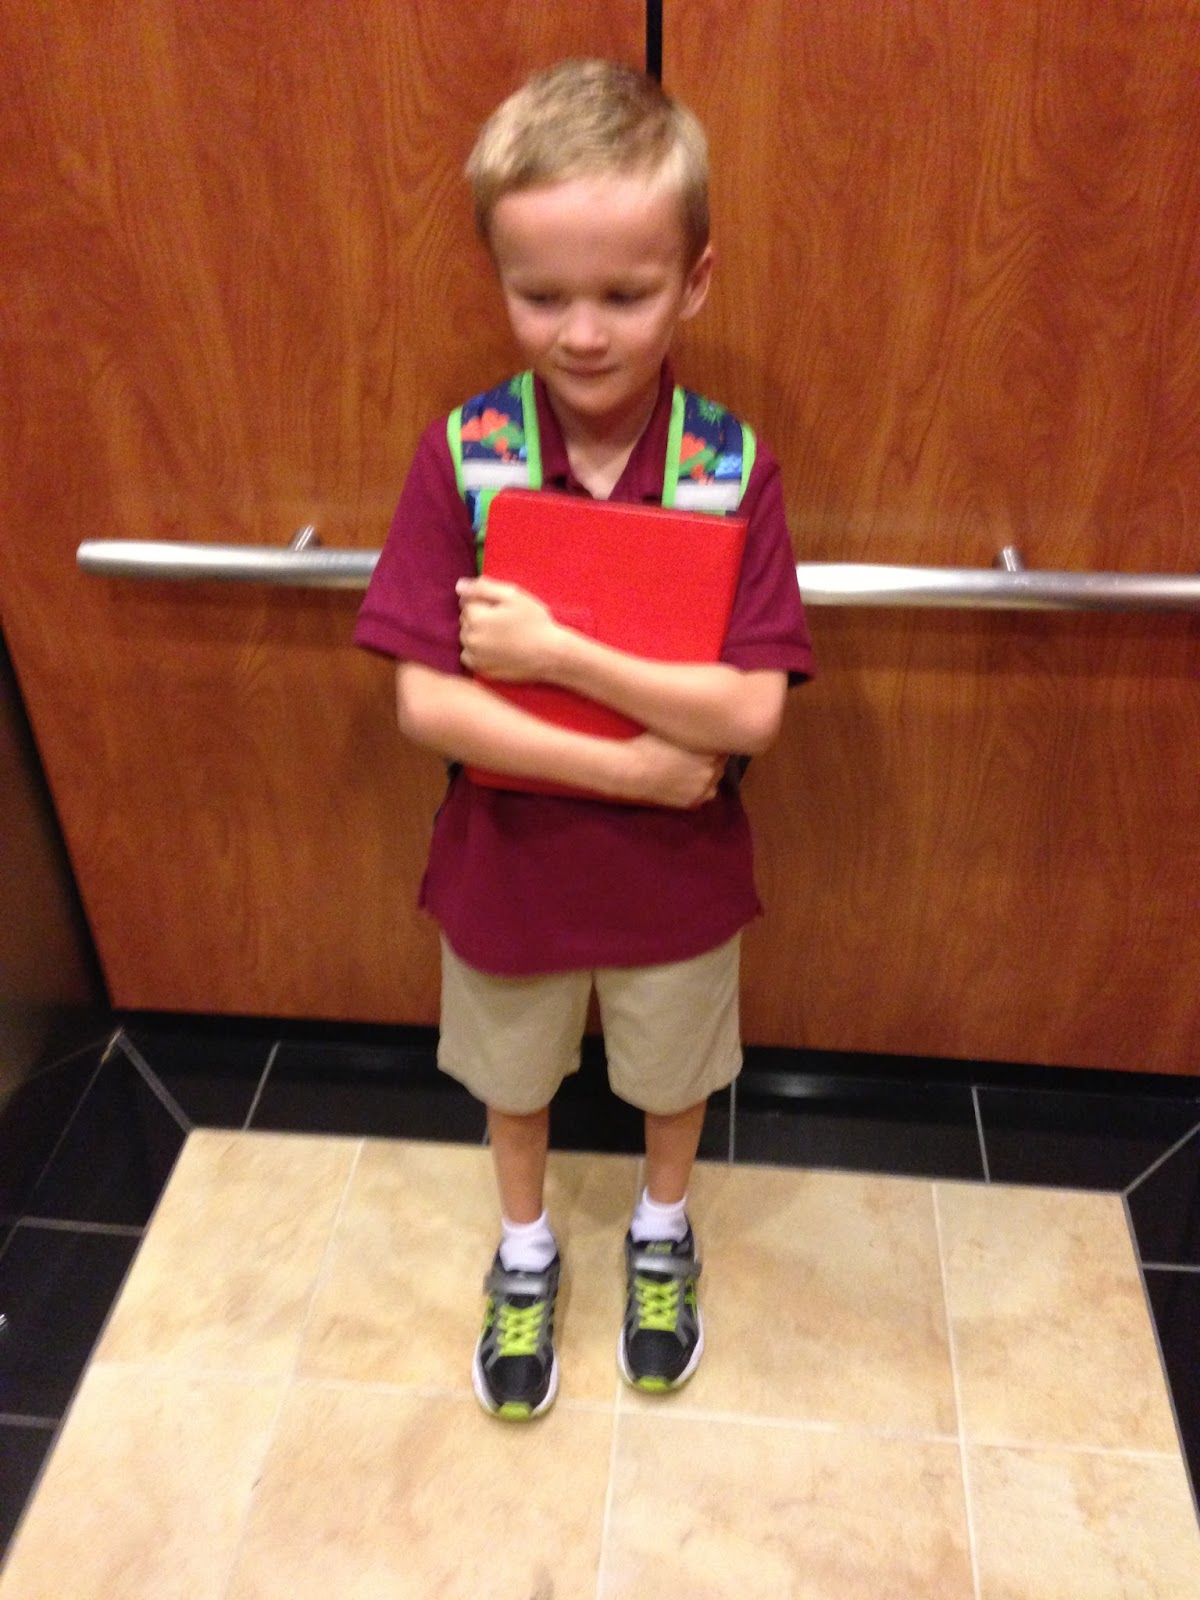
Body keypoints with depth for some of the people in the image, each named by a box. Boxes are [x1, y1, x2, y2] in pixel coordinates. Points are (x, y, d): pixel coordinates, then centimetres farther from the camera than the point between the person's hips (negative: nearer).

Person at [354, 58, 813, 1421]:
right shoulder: (463, 454, -17)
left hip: (677, 869, 0)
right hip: (507, 862, 1)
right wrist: (628, 766, -23)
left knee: (673, 1072, 25)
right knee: (512, 1076, 25)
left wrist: (554, 653, -29)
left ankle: (661, 1232, 57)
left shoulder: (735, 468, -18)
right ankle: (525, 1251, 55)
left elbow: (751, 712, -23)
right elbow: (423, 703, -21)